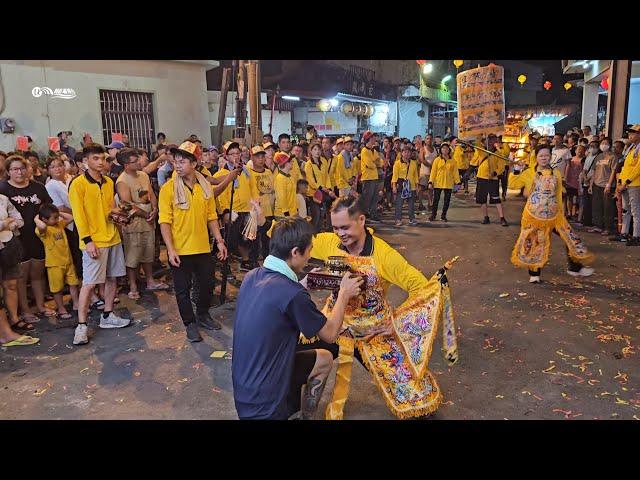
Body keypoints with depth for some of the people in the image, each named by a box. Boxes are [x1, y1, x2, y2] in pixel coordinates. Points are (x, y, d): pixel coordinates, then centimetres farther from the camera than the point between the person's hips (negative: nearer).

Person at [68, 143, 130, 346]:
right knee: (89, 283, -6)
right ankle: (81, 326, 3)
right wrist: (88, 241, -18)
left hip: (113, 237, 7)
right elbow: (78, 214, -12)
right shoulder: (78, 183, -8)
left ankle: (107, 316, 25)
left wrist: (115, 211, -1)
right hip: (94, 241, -7)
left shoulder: (109, 182, 12)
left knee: (112, 278, 11)